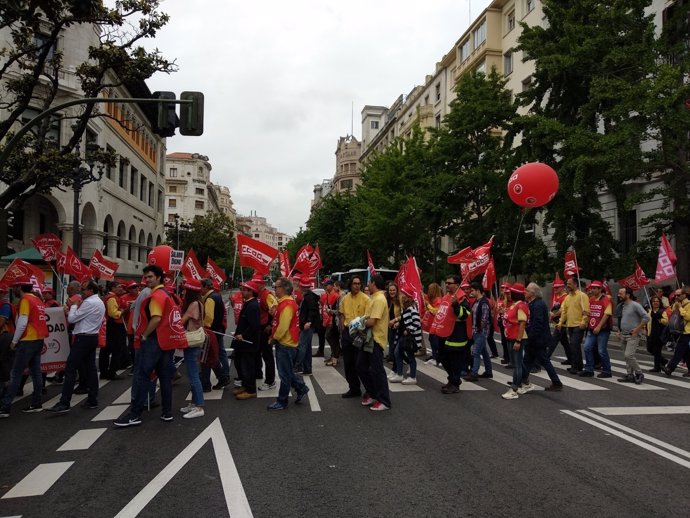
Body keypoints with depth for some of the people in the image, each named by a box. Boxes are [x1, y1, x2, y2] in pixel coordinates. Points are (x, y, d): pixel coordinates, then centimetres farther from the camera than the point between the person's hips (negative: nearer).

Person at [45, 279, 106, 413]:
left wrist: (74, 306, 1)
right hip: (92, 337, 10)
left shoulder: (88, 303, -16)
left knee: (70, 369, -8)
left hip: (83, 338, -10)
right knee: (90, 368, 11)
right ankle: (92, 400, 14)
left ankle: (64, 403, -8)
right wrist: (75, 308, 6)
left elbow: (71, 319, -14)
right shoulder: (100, 302, 15)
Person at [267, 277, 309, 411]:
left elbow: (283, 326, -25)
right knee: (287, 371, 20)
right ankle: (301, 388, 30)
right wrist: (274, 337, 10)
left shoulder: (287, 304, -21)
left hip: (285, 344, -10)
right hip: (284, 343, 10)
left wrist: (274, 338, -11)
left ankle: (282, 402, 11)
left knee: (284, 374, 1)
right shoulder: (285, 302, 12)